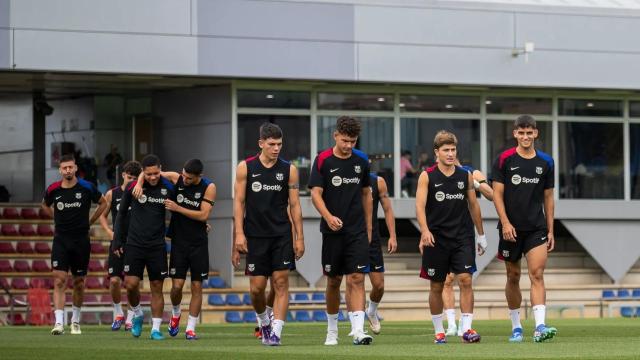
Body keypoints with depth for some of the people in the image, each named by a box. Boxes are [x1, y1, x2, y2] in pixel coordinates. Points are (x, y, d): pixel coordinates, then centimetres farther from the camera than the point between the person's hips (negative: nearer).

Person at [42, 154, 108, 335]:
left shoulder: (86, 187, -6)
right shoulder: (53, 190, -2)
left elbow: (103, 203, 10)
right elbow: (45, 205, 21)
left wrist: (89, 222, 8)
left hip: (81, 240, 0)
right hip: (61, 240, 0)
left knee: (79, 283, 9)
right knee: (59, 280, -12)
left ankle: (75, 320, 25)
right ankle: (59, 322, -17)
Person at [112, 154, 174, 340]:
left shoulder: (168, 188, -1)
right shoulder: (132, 187, -3)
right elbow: (121, 213, 8)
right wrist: (117, 240, 5)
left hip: (157, 246, 1)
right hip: (134, 244, 0)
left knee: (157, 287, 1)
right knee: (131, 284, -8)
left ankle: (156, 328, 7)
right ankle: (137, 315, 19)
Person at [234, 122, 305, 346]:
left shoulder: (289, 170, 3)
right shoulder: (245, 168, 1)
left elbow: (294, 205, 5)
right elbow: (239, 202, 2)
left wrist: (300, 237, 1)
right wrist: (239, 233, -6)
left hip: (282, 235, 0)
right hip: (255, 235, 0)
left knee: (281, 283, -7)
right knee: (256, 287, 1)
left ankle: (276, 332, -7)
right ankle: (264, 322, 28)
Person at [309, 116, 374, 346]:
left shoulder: (361, 160, 6)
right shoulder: (323, 160, -4)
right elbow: (316, 193, -10)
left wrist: (368, 228, 12)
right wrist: (329, 217, -27)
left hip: (357, 231, 1)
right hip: (332, 230, -1)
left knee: (356, 279, -10)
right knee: (333, 281, 8)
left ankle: (358, 331, -17)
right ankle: (332, 331, 23)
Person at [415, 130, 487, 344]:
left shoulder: (465, 176, 7)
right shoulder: (427, 176, -2)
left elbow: (473, 205, 16)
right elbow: (420, 205, -10)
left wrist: (481, 234, 18)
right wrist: (425, 230, -26)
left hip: (462, 238, 1)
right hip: (436, 239, -1)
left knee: (465, 279, -11)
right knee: (436, 286, 6)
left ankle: (467, 328, -13)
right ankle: (439, 331, 17)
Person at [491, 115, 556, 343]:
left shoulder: (545, 162, 7)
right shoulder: (505, 160, -1)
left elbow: (548, 198, 12)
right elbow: (497, 194, -2)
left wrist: (550, 230, 10)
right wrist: (505, 223, -12)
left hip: (536, 228, 1)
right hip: (511, 228, -1)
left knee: (537, 274, -12)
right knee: (513, 276, 7)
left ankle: (540, 327, -21)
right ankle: (516, 327, 19)